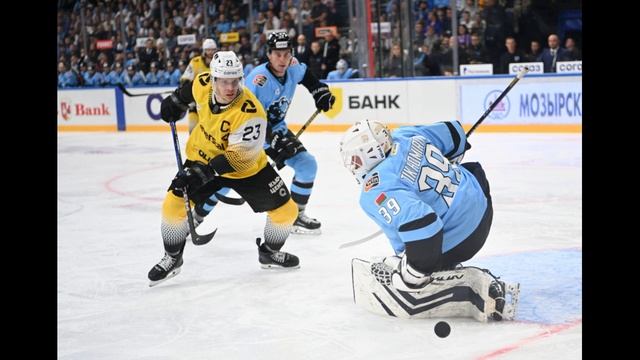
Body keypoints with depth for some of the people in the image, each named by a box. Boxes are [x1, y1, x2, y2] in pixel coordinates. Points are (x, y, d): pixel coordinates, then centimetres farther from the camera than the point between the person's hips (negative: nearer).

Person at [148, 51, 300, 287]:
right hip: (202, 157, 2)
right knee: (174, 204, -13)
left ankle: (269, 253, 26)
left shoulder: (250, 112, -34)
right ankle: (172, 258, 11)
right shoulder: (203, 85, -20)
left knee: (286, 210, -4)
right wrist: (176, 101, 16)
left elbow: (238, 157, -33)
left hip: (246, 166, -2)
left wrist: (203, 172, -38)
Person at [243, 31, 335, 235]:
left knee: (307, 165, -2)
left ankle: (296, 214, 10)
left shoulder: (293, 68, -8)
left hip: (276, 127, 7)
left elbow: (305, 74, 19)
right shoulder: (258, 79, -29)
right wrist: (274, 142, -38)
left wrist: (320, 91, 8)